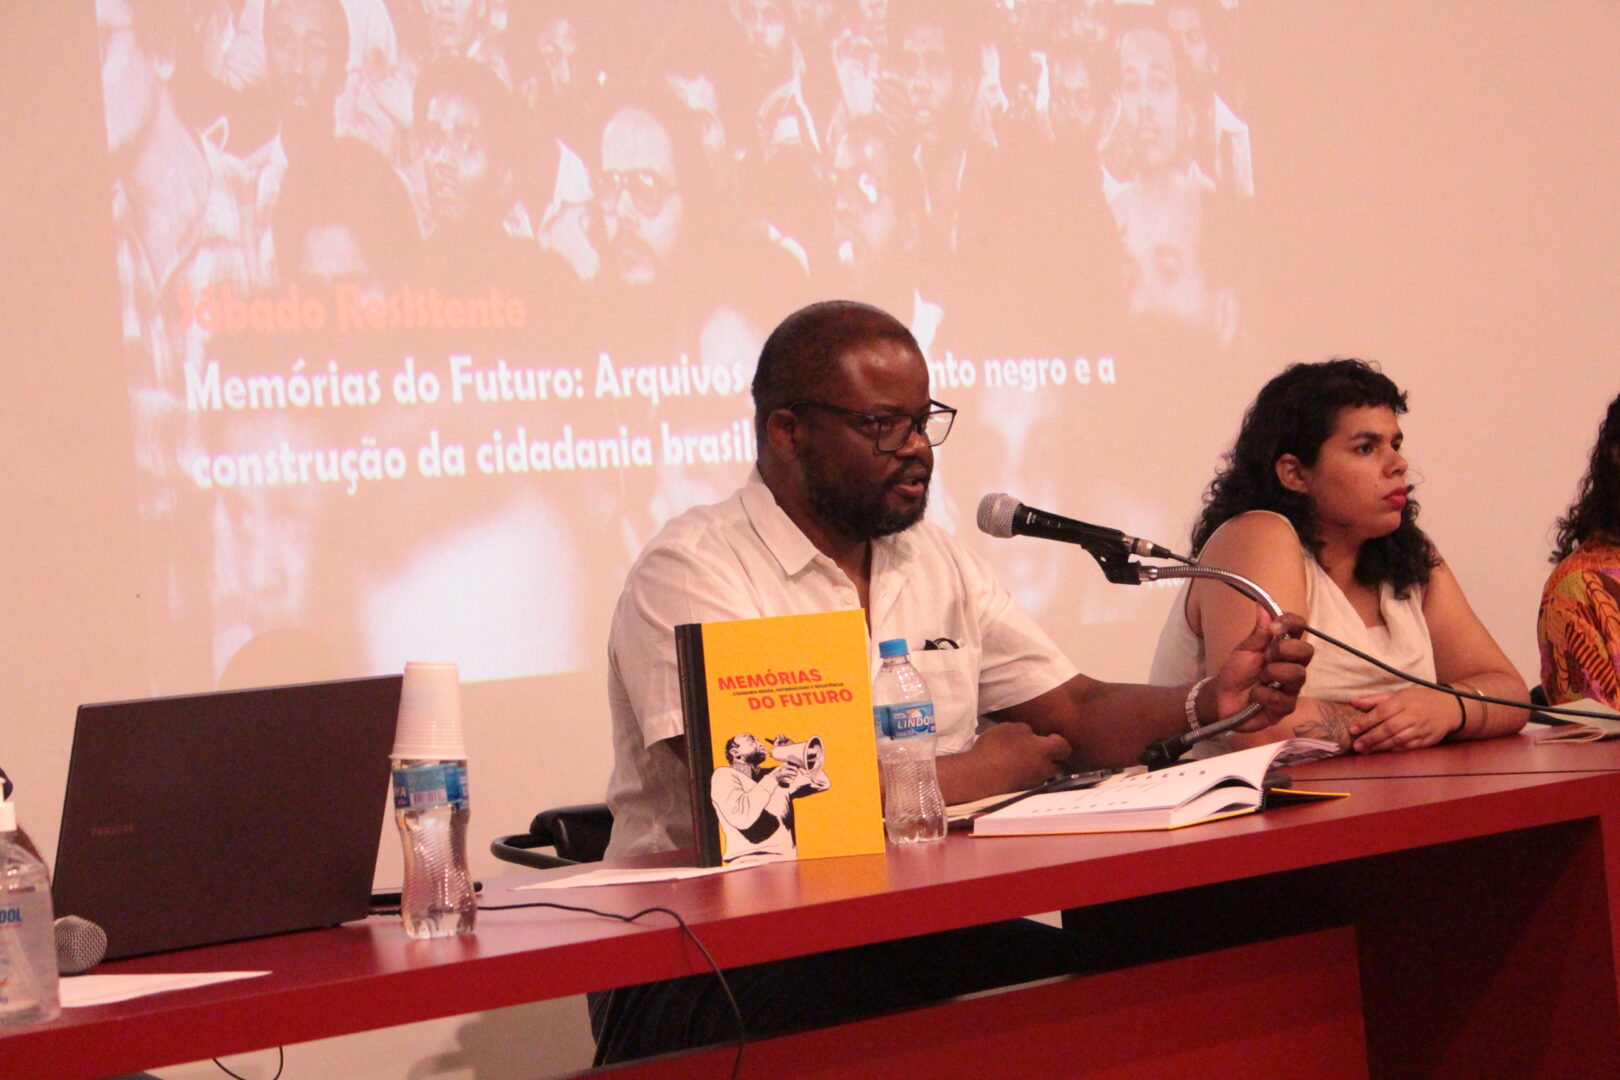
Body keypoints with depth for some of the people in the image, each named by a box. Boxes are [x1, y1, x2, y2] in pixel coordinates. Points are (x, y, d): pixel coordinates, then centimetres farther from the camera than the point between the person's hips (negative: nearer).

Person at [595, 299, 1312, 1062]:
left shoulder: (941, 567, 15)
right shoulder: (692, 569, -9)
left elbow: (1079, 715, 12)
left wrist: (1212, 704, -10)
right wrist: (969, 775, -8)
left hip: (906, 935, 7)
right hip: (713, 961, -6)